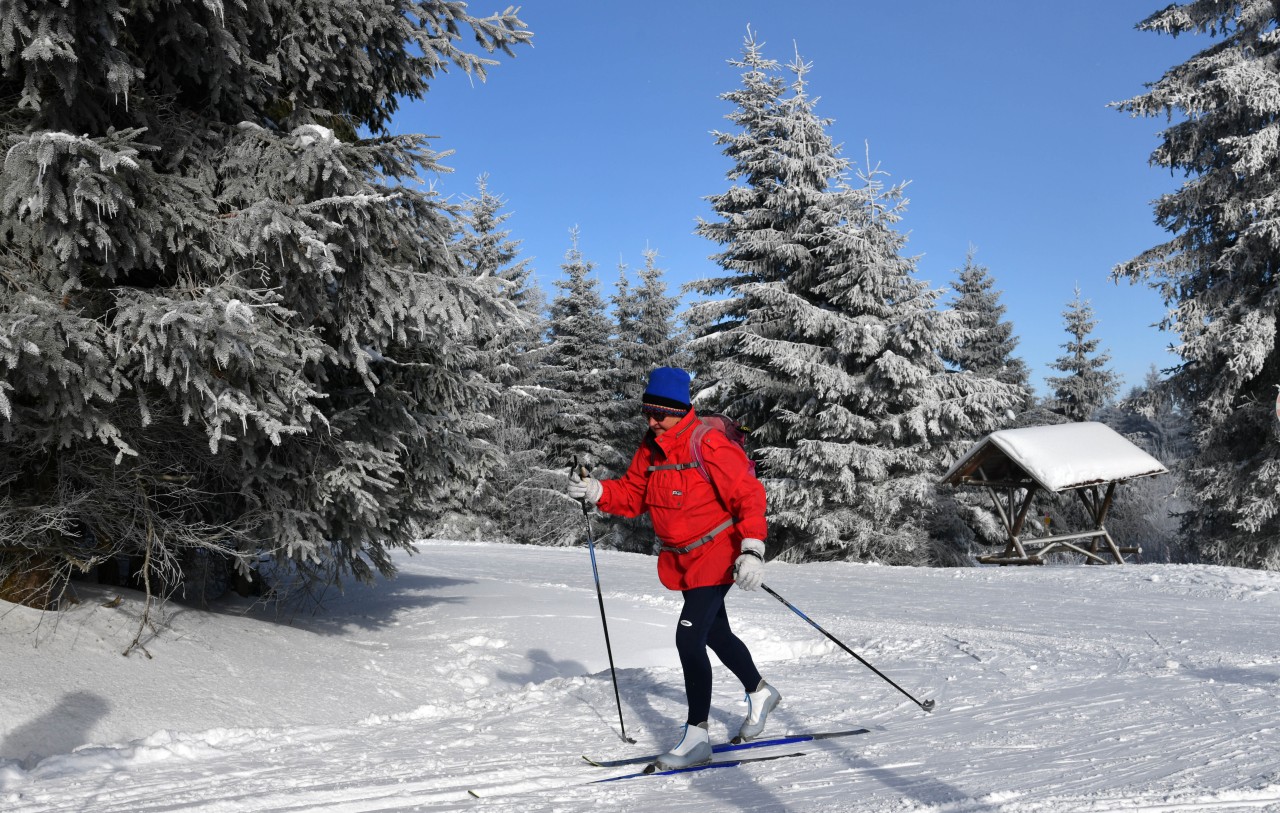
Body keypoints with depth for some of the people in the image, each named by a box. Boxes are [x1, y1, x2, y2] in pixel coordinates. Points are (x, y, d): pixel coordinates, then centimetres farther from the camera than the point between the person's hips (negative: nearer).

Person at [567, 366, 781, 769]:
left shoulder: (709, 445, -21)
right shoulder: (650, 449, 2)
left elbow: (748, 495, -22)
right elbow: (632, 495, 6)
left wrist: (752, 549, -30)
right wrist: (595, 491, -12)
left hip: (717, 554, -8)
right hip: (681, 560, 8)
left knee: (689, 637, -15)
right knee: (715, 633, 22)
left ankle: (697, 736, -3)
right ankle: (760, 693, 47)